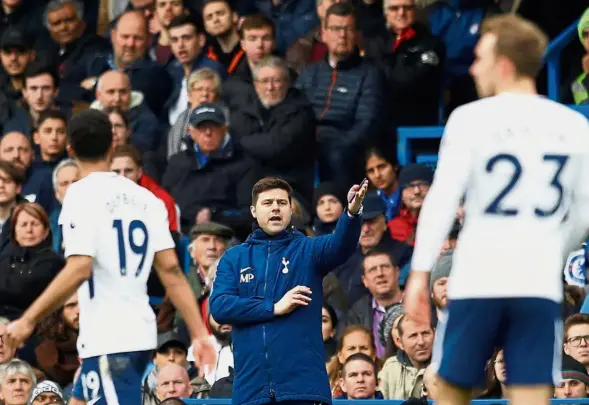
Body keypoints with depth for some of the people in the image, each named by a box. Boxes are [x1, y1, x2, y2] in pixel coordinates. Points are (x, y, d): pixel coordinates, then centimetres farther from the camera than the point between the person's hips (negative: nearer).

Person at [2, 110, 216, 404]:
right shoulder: (144, 197, 10)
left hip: (107, 338, -8)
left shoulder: (82, 195, -10)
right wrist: (199, 333, 6)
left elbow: (79, 270, -20)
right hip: (139, 332, 8)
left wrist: (28, 321, -16)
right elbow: (171, 270, 5)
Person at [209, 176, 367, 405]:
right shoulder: (233, 258, 13)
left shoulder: (307, 249, 8)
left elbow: (340, 245, -14)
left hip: (304, 385, -2)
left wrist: (352, 212, -36)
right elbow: (219, 307, -2)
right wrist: (274, 308, -10)